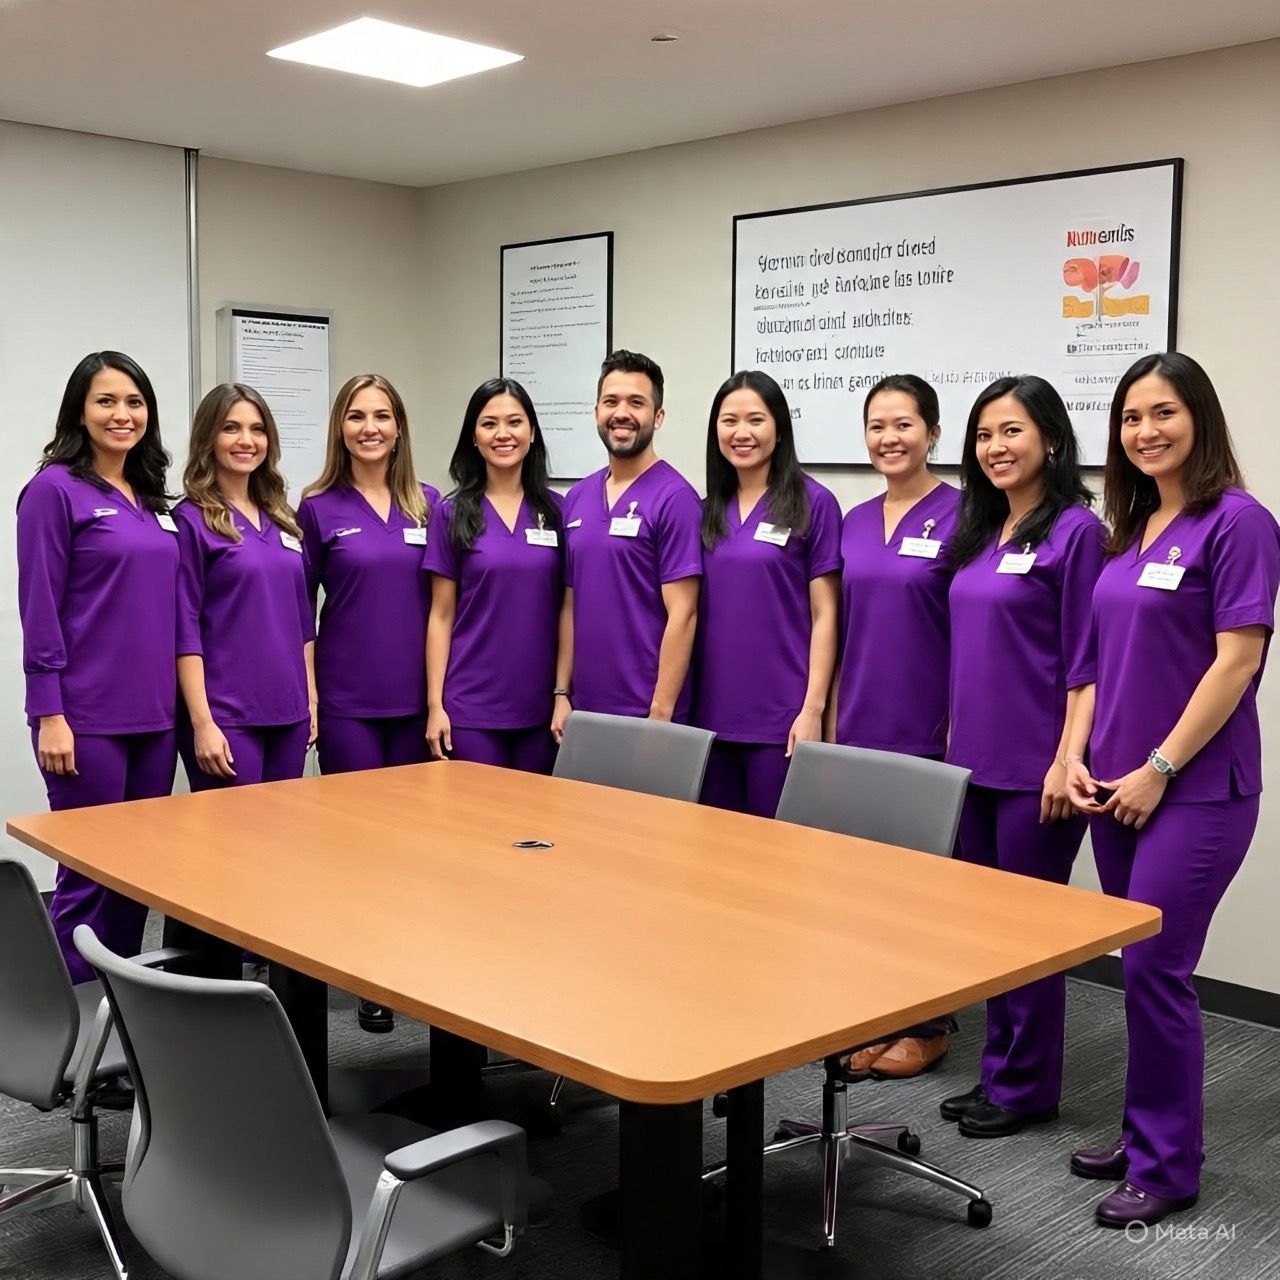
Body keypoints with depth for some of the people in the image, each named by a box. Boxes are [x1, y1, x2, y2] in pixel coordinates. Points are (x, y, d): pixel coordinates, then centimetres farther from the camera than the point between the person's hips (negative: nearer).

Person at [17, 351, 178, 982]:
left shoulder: (153, 500, 14)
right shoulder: (55, 490, -6)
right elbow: (40, 610, -10)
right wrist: (49, 716, -15)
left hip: (153, 715, 7)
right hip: (87, 718, -7)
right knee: (89, 875, -1)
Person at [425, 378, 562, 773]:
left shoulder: (556, 511, 4)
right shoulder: (454, 513, 1)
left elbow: (566, 611, 5)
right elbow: (441, 615, 1)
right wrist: (434, 703, -4)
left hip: (538, 707, 2)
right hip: (470, 709, -1)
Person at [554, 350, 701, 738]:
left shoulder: (674, 497, -11)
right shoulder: (577, 498, 8)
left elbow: (682, 615, -14)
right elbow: (571, 605, 12)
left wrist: (659, 715, -17)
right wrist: (562, 693, 7)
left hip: (645, 715, -6)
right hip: (586, 710, 6)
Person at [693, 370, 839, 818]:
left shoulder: (814, 503, -4)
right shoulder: (707, 510, 10)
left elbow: (824, 614, -6)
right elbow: (694, 611, 13)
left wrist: (813, 708, -12)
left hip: (780, 716, -5)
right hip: (712, 714, 5)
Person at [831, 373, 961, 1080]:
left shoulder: (960, 516, -8)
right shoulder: (853, 522, 10)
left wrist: (961, 723, -12)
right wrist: (832, 719, 12)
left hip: (927, 731, -6)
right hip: (860, 728, 6)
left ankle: (926, 1025, 19)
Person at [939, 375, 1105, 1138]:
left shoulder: (1076, 531, -10)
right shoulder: (979, 533, 11)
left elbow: (1087, 662, -13)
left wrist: (1067, 760, -18)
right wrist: (955, 736, 14)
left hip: (1034, 767, -7)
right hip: (974, 761, 7)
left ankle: (1027, 1086, 17)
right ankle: (997, 1072, 26)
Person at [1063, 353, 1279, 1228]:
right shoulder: (1130, 531, 11)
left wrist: (1159, 770, -16)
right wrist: (1076, 757, 4)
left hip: (1195, 790, -7)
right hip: (1119, 786, 7)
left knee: (1155, 970, -4)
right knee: (1138, 968, 13)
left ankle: (1168, 1163, 11)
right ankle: (1146, 1134, 27)